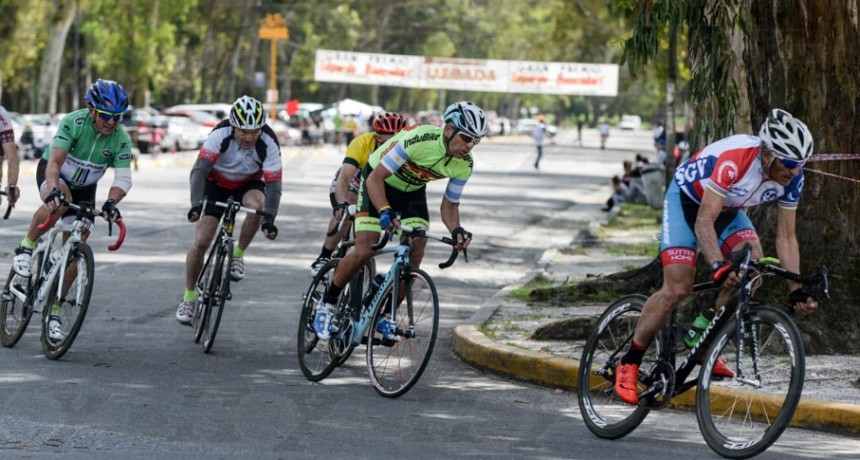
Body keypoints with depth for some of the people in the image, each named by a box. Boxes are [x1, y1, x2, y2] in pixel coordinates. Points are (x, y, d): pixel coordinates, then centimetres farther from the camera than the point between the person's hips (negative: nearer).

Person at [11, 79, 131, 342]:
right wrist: (53, 190, -57)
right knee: (60, 201, -39)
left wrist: (111, 202, -49)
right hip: (52, 174, -3)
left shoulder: (121, 140, -21)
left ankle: (54, 310, 5)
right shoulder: (73, 123, -30)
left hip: (83, 188, 3)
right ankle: (26, 247, -16)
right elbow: (54, 162, -38)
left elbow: (123, 179, -29)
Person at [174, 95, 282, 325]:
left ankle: (238, 254, -10)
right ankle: (189, 297, 7)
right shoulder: (221, 134, -31)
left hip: (248, 184, 0)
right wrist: (197, 203, -52)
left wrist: (269, 219, -47)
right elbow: (199, 170, -37)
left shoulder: (268, 144, -29)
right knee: (200, 242, -11)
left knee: (257, 205, -35)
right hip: (217, 183, 0)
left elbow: (273, 185, -31)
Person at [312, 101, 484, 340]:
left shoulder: (463, 165, -19)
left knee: (414, 257, -12)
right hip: (377, 183, -5)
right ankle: (327, 303, 5)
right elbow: (375, 178, -33)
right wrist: (385, 211, -50)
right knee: (364, 252, -17)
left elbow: (449, 205, -6)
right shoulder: (419, 139, -37)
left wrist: (456, 230, -29)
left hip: (412, 191, 5)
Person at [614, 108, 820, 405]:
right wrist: (719, 267, -56)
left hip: (728, 209, 6)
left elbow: (785, 237, -12)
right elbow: (704, 222, -42)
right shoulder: (734, 159, -40)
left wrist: (797, 290, -21)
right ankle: (629, 363, 0)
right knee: (678, 289, -16)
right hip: (687, 199, -6)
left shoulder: (792, 178, -20)